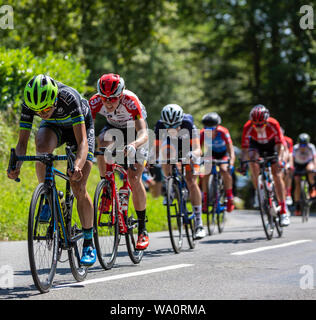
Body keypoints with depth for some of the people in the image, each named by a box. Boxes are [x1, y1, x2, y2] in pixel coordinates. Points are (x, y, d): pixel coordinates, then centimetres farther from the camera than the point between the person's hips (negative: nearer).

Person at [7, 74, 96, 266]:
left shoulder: (68, 97, -40)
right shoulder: (29, 103, -30)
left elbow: (82, 141, -43)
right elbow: (22, 141, -26)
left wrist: (78, 167, -61)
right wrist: (16, 166, -45)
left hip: (81, 126, -3)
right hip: (54, 127, 3)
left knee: (79, 188, -12)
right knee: (42, 146, -35)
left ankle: (89, 243, 2)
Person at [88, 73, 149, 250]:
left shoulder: (130, 101, -37)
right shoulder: (95, 101, -29)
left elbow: (144, 134, -44)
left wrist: (134, 145, -65)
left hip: (135, 130, -3)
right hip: (113, 127, 3)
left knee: (134, 178, -15)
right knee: (102, 143, -33)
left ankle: (143, 229, -3)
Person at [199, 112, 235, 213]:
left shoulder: (223, 132, -33)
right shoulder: (203, 133, -25)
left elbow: (230, 149, -38)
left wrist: (231, 164, -53)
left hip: (224, 153, -3)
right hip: (212, 153, 3)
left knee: (224, 170, -30)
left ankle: (230, 198, -16)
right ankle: (205, 200, -6)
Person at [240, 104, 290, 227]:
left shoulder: (273, 124, -33)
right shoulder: (248, 127, -31)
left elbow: (280, 144, -30)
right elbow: (244, 147, -28)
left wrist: (280, 159, -44)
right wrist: (243, 163, -42)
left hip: (272, 144, -1)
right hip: (256, 144, 2)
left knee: (277, 175, -11)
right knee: (252, 158, -31)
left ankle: (284, 211, -7)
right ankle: (258, 191, -14)